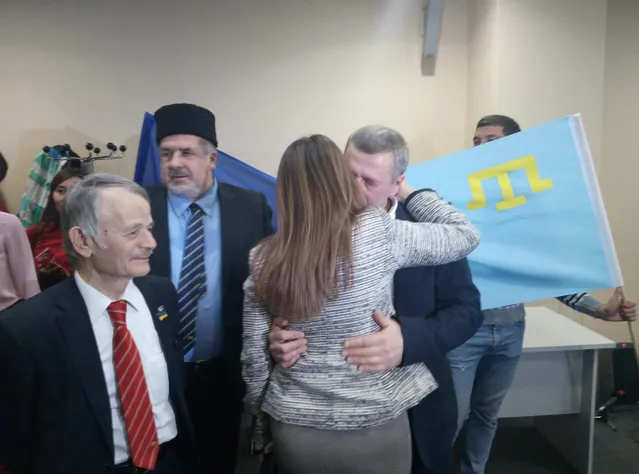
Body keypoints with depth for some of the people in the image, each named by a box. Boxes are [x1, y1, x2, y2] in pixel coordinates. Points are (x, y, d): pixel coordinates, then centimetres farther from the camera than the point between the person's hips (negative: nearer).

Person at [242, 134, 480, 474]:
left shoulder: (264, 259, -10)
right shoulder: (379, 234, -16)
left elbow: (254, 357, -4)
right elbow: (466, 235, -1)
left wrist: (261, 421, 12)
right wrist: (409, 193, 11)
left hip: (293, 430, 2)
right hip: (375, 427, -1)